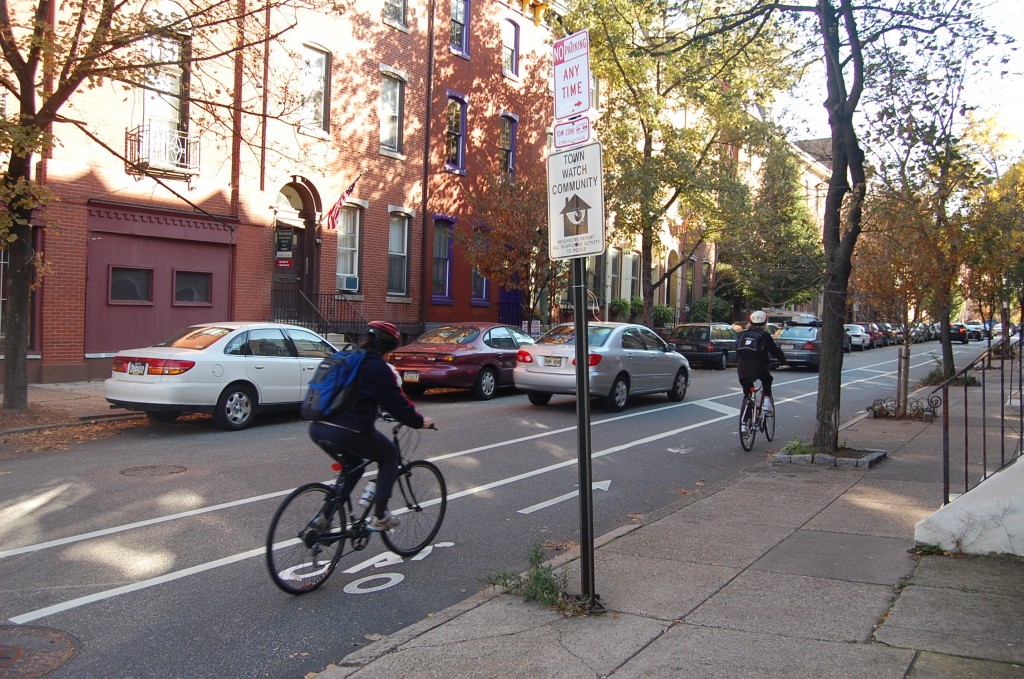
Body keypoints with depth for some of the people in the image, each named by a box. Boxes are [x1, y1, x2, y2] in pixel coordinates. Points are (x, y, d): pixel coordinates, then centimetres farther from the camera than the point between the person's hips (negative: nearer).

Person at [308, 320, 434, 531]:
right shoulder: (376, 367, -5)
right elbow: (396, 401, -5)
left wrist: (373, 411, 47)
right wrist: (419, 421, 10)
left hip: (317, 427, 8)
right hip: (348, 432, -8)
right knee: (390, 456, 15)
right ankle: (379, 517, 10)